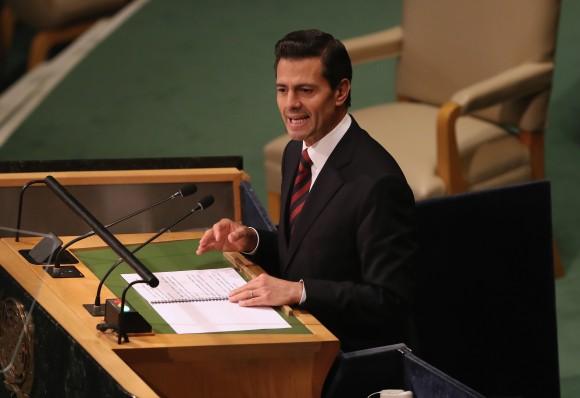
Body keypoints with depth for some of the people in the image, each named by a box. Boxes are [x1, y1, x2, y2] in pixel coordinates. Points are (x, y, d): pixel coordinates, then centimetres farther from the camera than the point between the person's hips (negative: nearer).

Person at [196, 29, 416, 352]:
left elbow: (391, 301, -22)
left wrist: (298, 291, -27)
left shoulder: (377, 182, -22)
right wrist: (251, 241, 1)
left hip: (350, 351, -8)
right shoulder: (297, 152, 6)